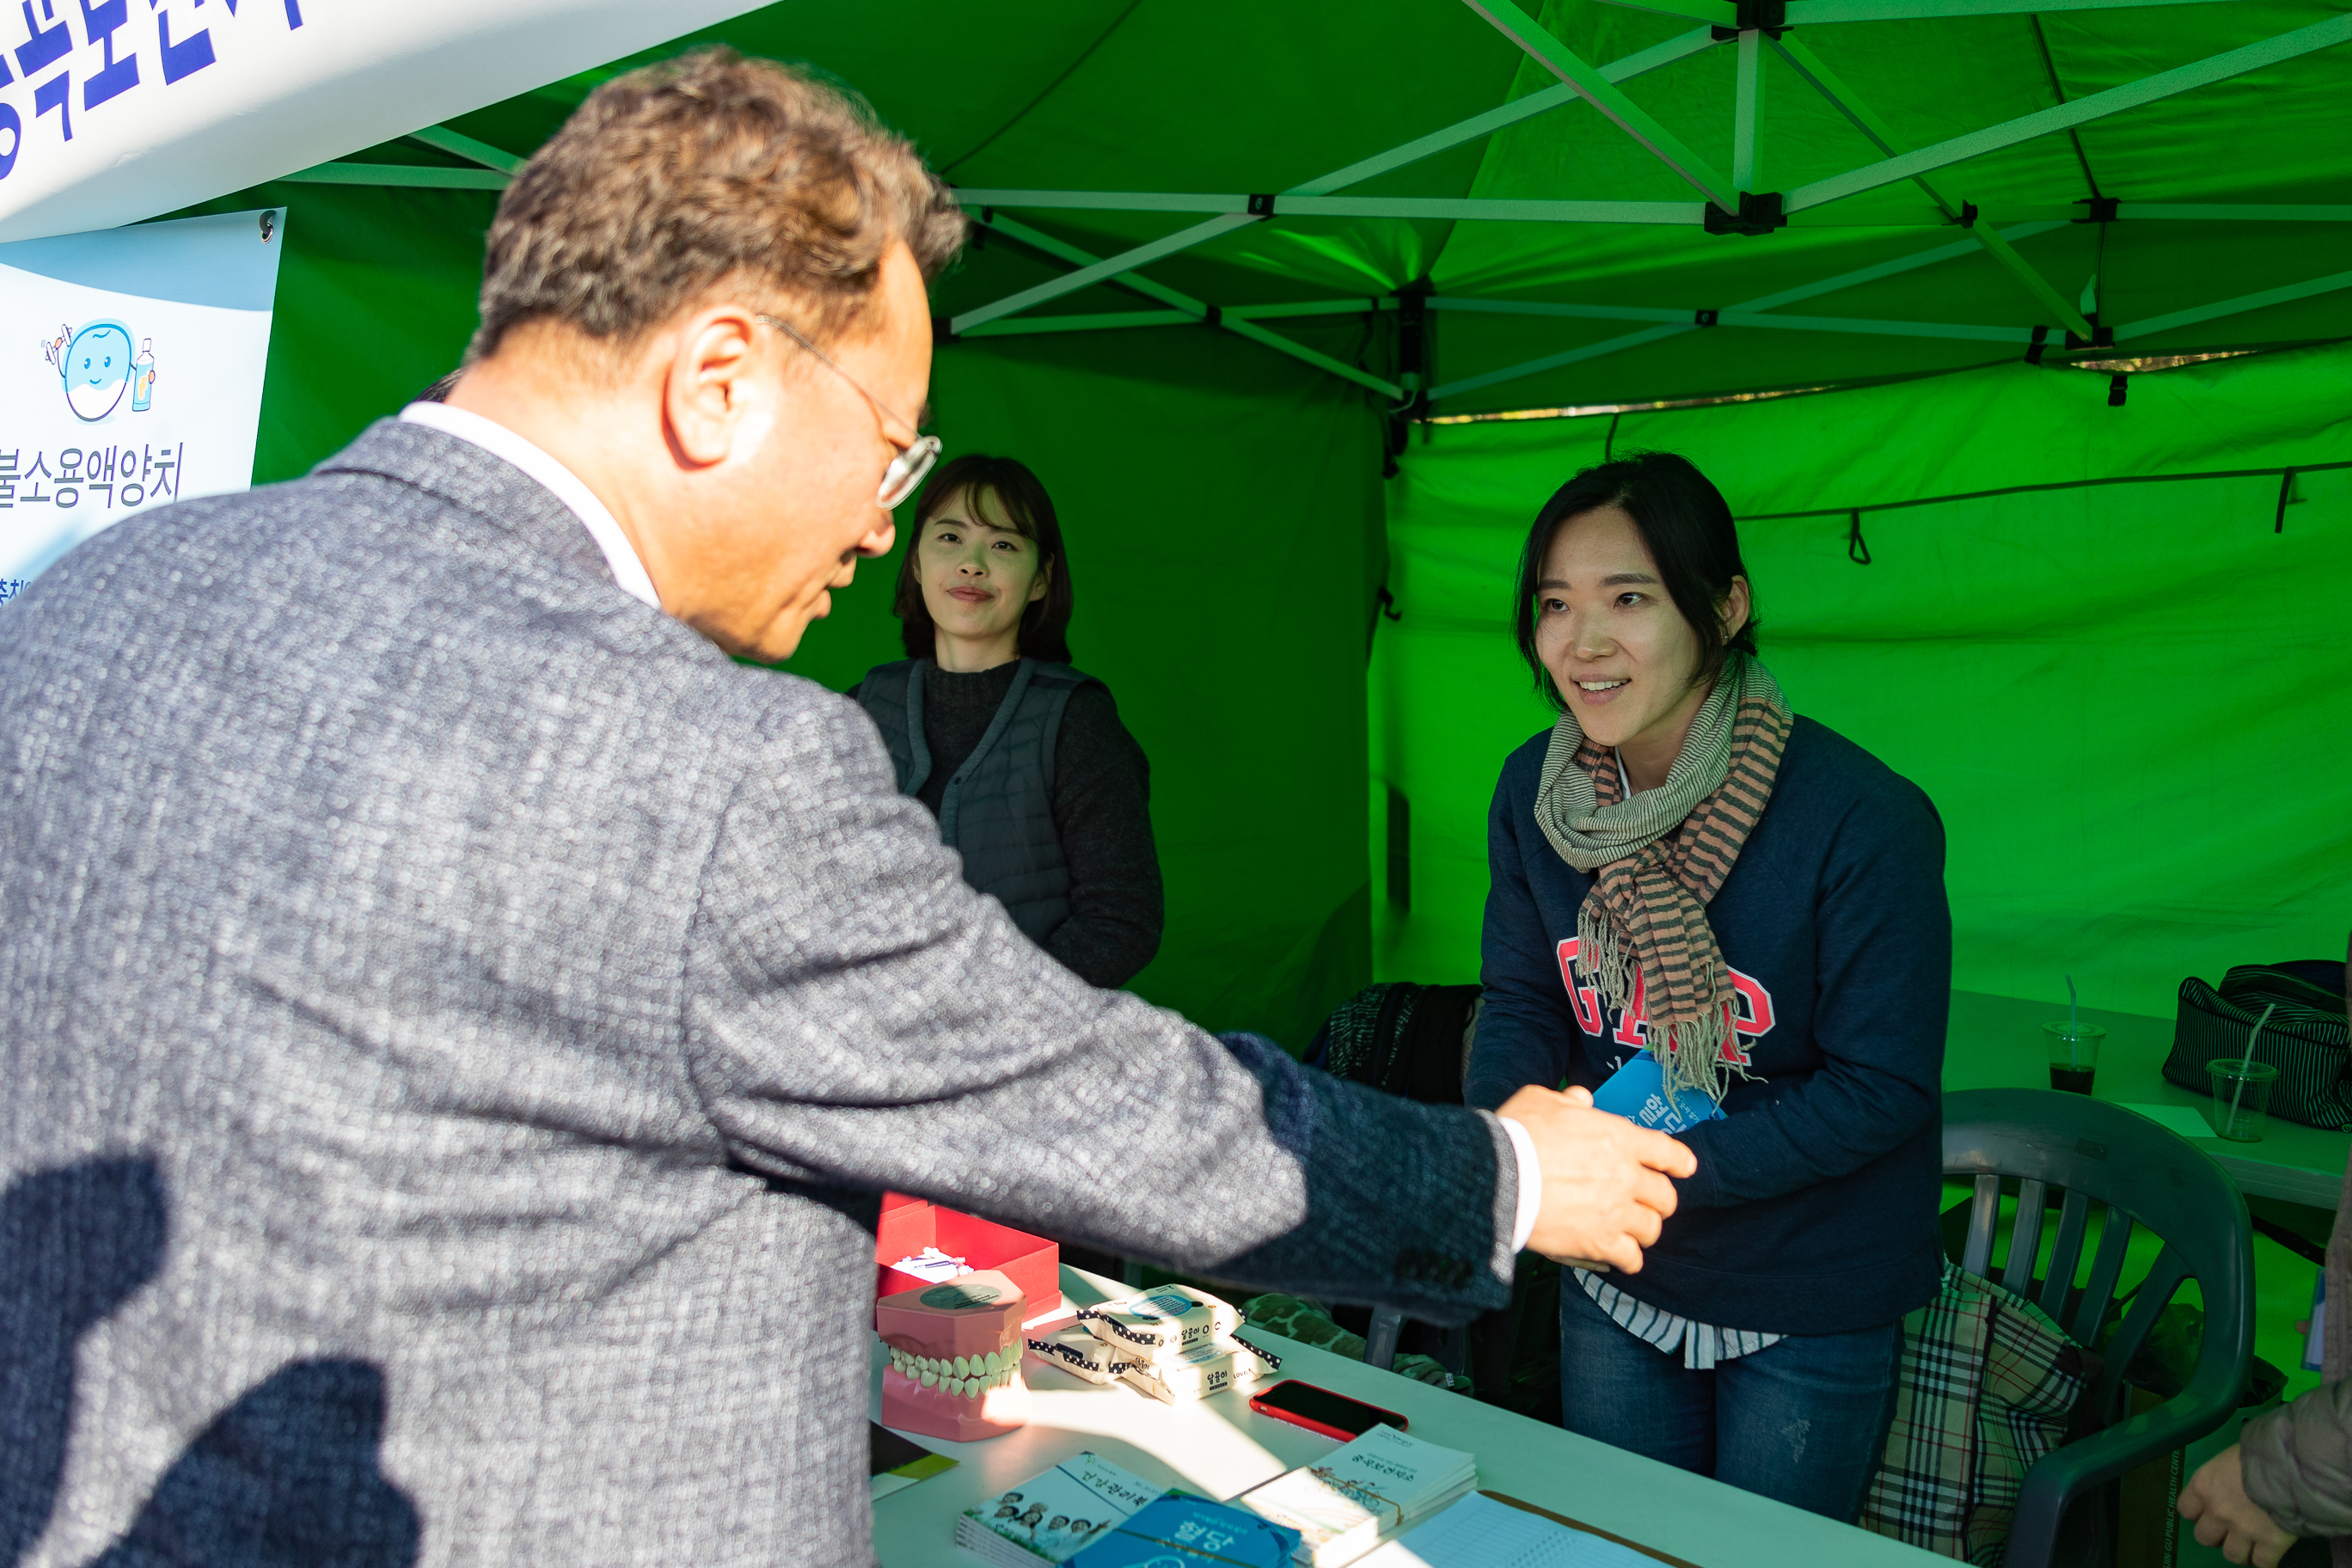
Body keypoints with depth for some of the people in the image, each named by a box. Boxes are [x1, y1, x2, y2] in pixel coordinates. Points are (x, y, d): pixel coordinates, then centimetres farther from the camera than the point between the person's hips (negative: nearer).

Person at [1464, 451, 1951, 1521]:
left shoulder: (1862, 819, -27)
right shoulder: (1535, 790, -9)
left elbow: (1882, 1088, -22)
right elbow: (1522, 1000, 0)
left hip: (1809, 1309, -4)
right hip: (1614, 1280, 5)